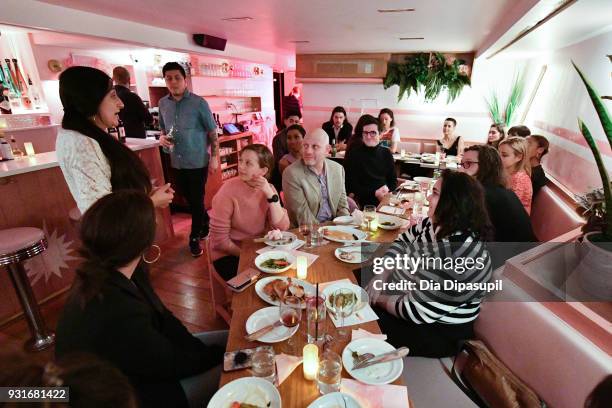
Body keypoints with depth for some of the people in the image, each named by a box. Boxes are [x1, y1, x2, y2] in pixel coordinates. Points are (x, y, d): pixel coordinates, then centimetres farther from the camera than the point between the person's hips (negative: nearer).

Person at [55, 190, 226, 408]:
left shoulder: (111, 275, -11)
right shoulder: (117, 314, -40)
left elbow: (162, 319, -3)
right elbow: (174, 364, -24)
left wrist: (200, 350, -11)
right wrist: (218, 355, -8)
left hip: (139, 360, 8)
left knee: (229, 340, 8)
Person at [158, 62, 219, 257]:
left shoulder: (199, 103, -9)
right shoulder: (163, 104, 5)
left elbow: (212, 132, -6)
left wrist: (214, 157, -10)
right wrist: (162, 138, -4)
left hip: (198, 161, -5)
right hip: (176, 162, 5)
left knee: (197, 200, 3)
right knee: (189, 199, 16)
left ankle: (194, 237, 18)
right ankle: (206, 222, 39)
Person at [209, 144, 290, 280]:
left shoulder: (268, 189, -4)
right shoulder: (229, 190, -17)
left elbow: (282, 227, -15)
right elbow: (219, 239, -15)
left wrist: (270, 194, -24)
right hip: (229, 254, -4)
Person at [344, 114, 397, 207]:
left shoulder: (386, 153, 14)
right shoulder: (353, 153, 0)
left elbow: (393, 180, 16)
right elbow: (350, 185, -3)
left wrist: (387, 191, -5)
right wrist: (374, 193, -10)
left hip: (386, 199, 3)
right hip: (363, 202, -3)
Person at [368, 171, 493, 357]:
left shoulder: (459, 254, -34)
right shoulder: (436, 224, -6)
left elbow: (418, 311, -29)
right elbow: (402, 241, 7)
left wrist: (381, 299, -13)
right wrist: (381, 276, -7)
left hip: (437, 333, -7)